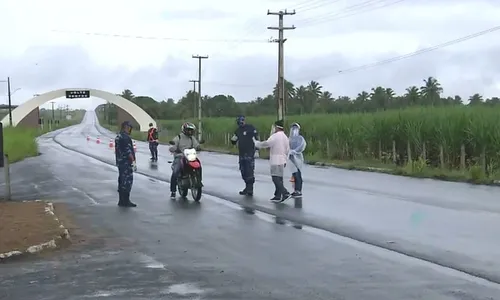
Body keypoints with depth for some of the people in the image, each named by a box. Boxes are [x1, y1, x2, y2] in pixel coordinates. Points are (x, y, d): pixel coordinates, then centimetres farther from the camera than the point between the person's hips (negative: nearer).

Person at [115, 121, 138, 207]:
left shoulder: (118, 136, 15)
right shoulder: (125, 137, -16)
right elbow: (128, 151, -21)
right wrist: (133, 161, -19)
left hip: (120, 162, 10)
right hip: (126, 162, -10)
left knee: (121, 180, 12)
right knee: (127, 181, -7)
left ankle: (121, 201, 16)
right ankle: (126, 201, -6)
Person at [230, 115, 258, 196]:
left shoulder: (251, 128, -6)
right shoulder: (237, 130, 14)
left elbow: (256, 139, -9)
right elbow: (234, 142, 19)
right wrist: (233, 140, -4)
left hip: (250, 154, -7)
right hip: (241, 154, 7)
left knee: (250, 172, -10)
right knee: (243, 172, 10)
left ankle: (250, 190, -8)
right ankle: (247, 188, 21)